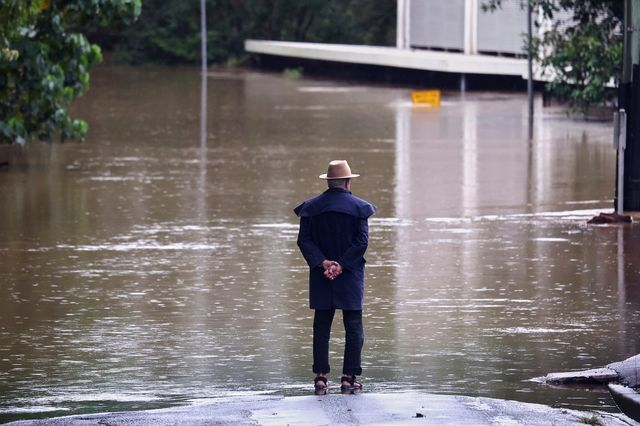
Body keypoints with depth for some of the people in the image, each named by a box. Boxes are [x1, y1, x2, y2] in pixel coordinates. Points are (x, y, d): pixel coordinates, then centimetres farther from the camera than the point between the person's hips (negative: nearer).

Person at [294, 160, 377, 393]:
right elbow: (362, 241, -12)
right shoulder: (358, 207, -4)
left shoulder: (311, 207, 3)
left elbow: (304, 240, -3)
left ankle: (321, 377, 1)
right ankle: (348, 377, -1)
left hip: (321, 276, 2)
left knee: (321, 326, 7)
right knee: (354, 327, 4)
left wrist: (323, 263, -10)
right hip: (350, 277, -2)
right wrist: (342, 265, -12)